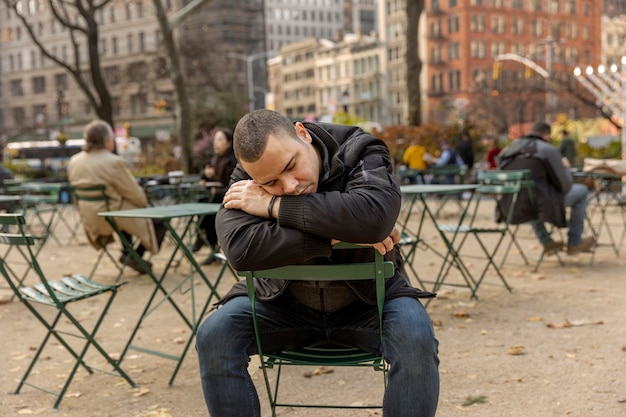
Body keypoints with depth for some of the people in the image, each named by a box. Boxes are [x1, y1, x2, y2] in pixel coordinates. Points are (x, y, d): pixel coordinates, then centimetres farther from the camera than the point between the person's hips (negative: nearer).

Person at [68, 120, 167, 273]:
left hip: (89, 220, 8)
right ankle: (135, 256, 7)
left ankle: (127, 252, 30)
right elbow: (135, 195, -14)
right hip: (112, 218, -8)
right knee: (160, 219, 7)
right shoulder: (114, 162, -20)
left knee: (127, 208, 35)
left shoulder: (74, 161, 2)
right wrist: (145, 201, 7)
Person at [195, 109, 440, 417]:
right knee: (213, 336, -19)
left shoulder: (360, 152, -18)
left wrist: (274, 206, -33)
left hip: (367, 296, -1)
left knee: (416, 338, -30)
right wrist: (336, 237, -35)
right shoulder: (247, 181, -13)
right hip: (284, 301, 2)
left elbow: (374, 216, -40)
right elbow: (239, 248, -32)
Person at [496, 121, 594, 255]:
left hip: (512, 210, 6)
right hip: (541, 205, -5)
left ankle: (547, 242, 41)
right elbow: (564, 186, -5)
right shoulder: (549, 150, -6)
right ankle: (574, 243, 26)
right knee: (581, 190, 19)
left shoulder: (507, 151, 8)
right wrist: (565, 167, 18)